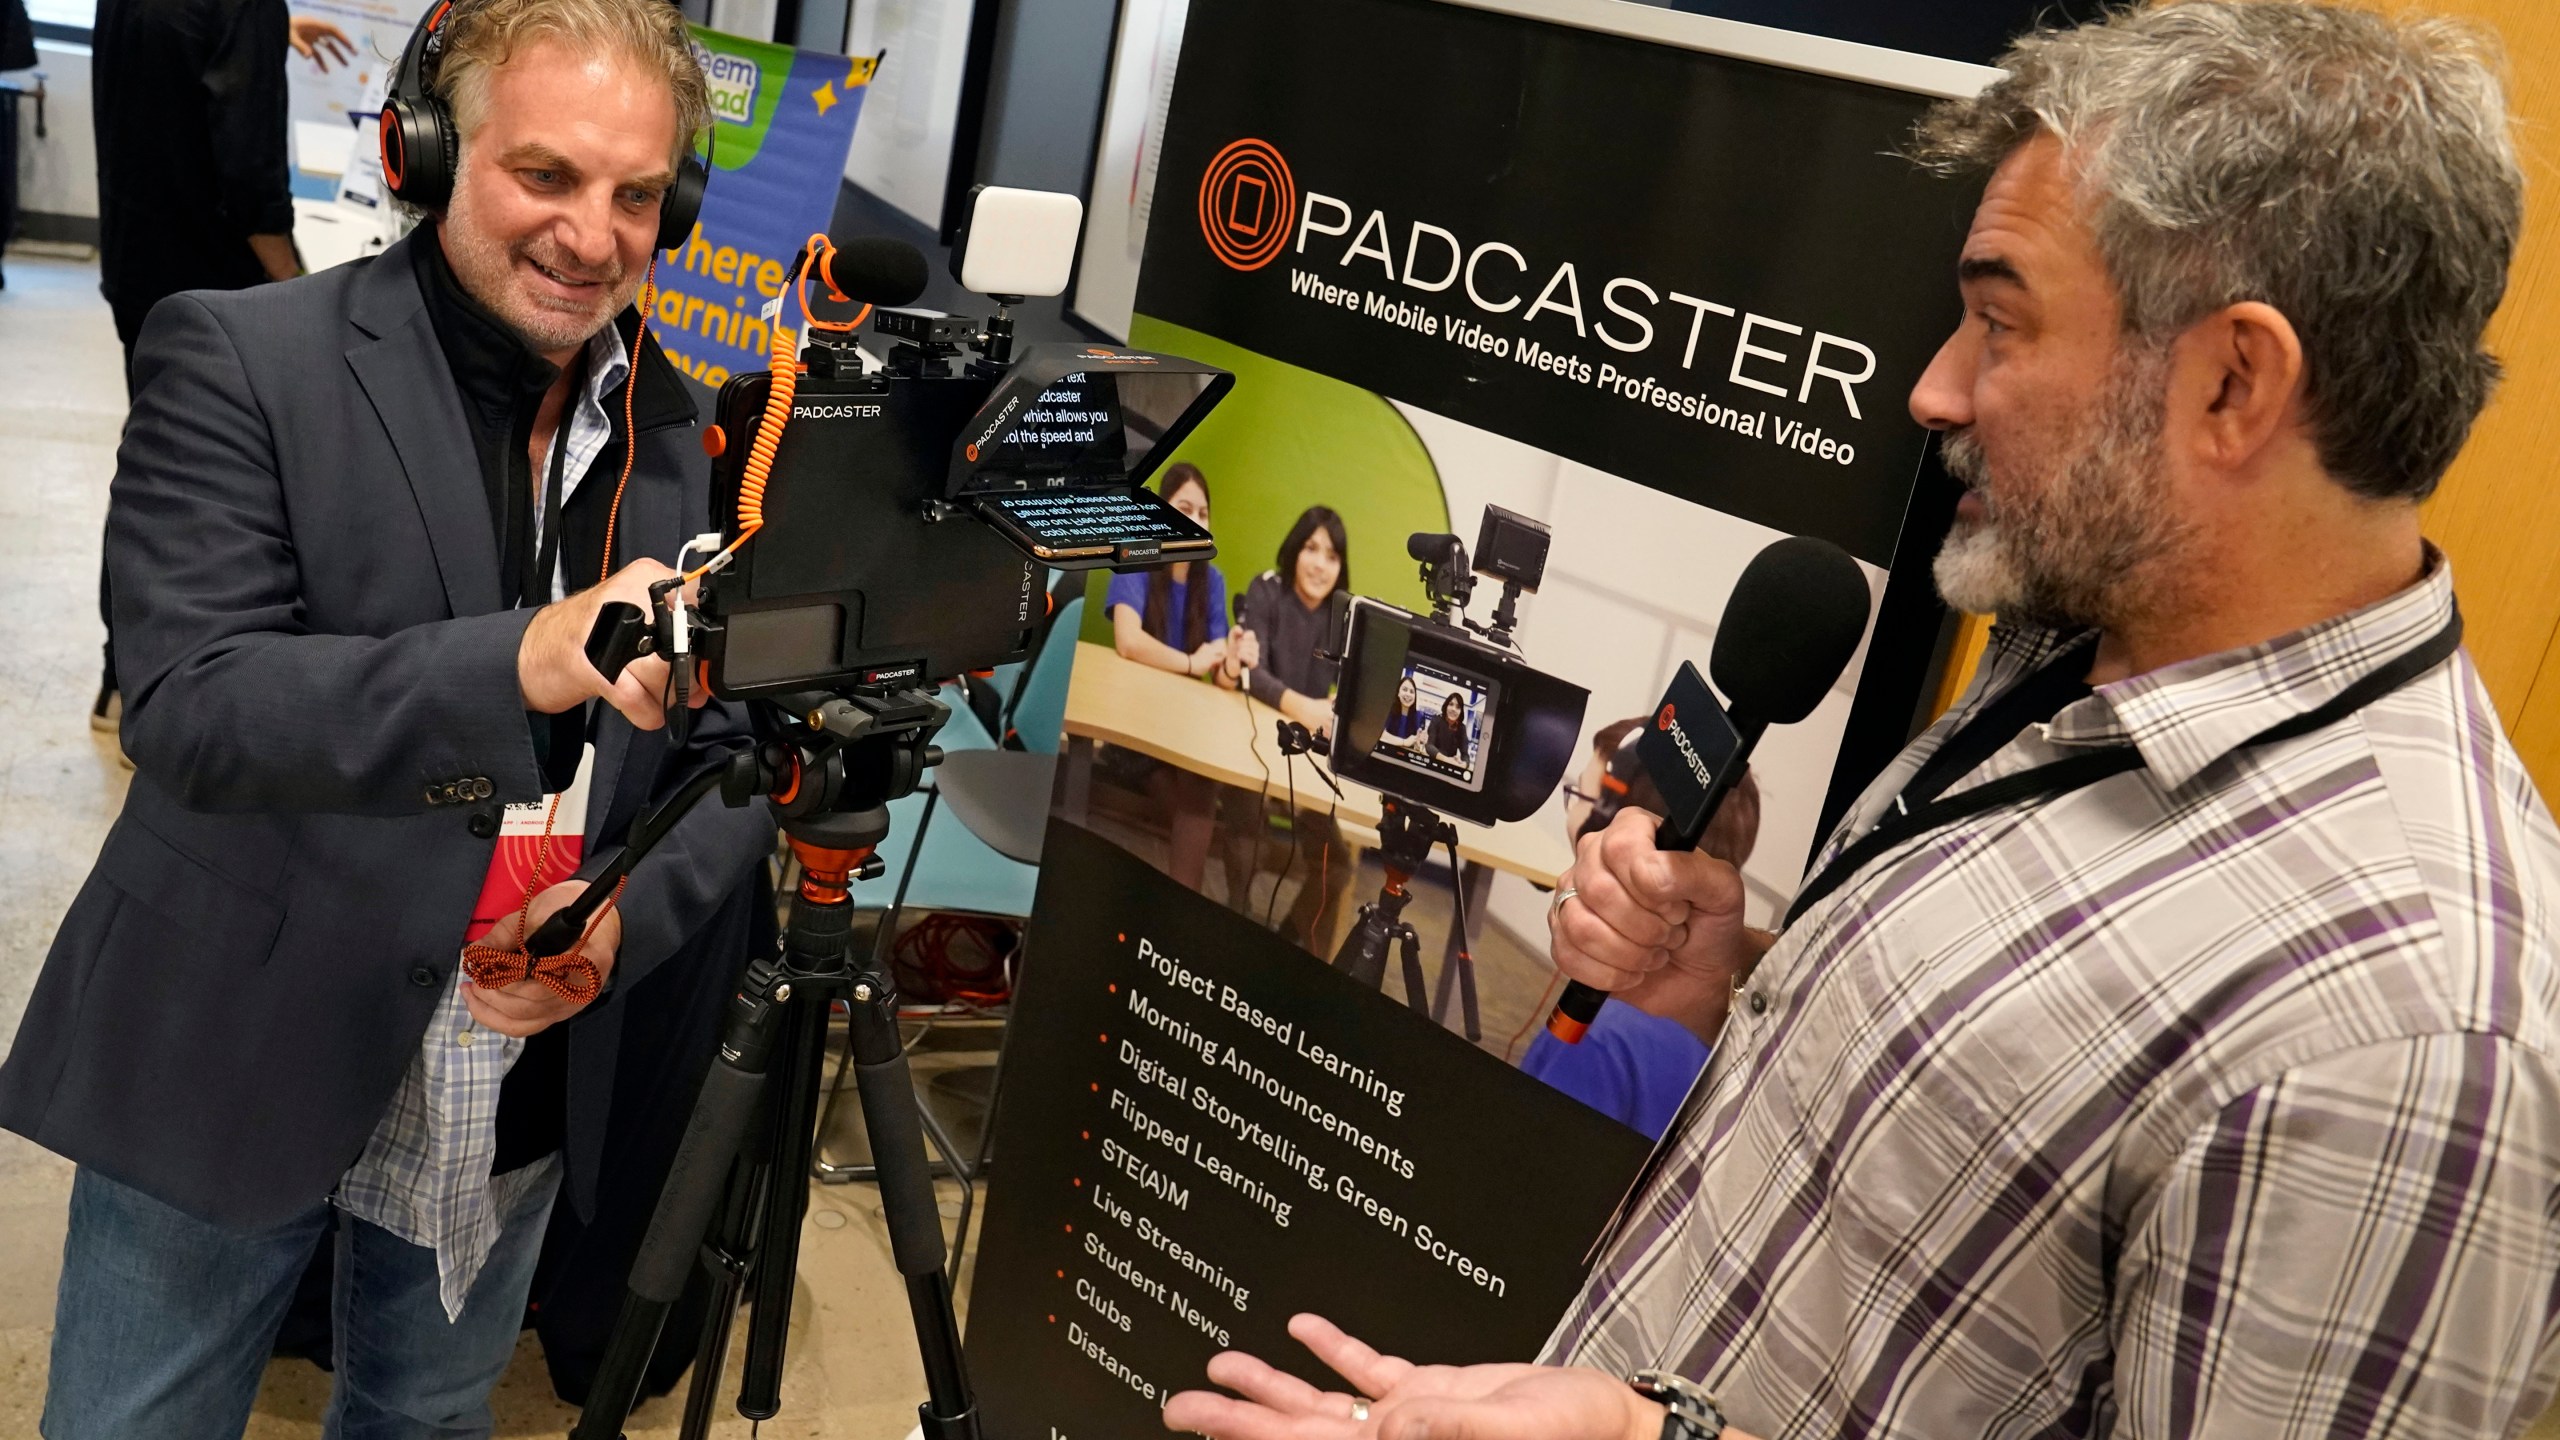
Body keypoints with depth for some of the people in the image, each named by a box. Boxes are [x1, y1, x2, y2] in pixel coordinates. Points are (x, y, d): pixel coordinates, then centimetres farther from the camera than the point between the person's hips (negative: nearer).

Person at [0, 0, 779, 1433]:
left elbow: (738, 757, 2)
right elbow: (191, 705, -24)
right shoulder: (238, 360, -13)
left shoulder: (696, 432, -1)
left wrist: (626, 917, -17)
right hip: (229, 1063, -3)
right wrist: (525, 659, -40)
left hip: (521, 1092, 4)